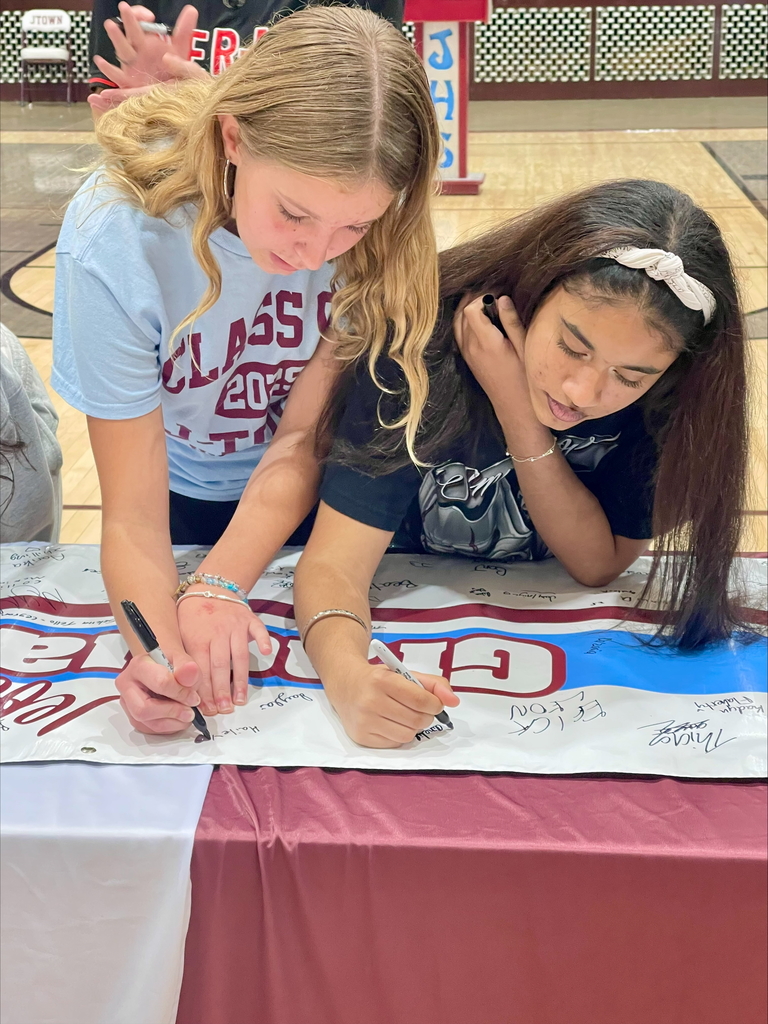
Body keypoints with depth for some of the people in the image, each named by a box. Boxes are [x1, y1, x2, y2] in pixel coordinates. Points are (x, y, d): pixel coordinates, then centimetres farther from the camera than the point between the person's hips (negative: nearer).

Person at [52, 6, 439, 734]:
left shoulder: (379, 228, -27)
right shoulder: (113, 243, -33)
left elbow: (303, 439, -21)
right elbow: (134, 515, -29)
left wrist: (218, 586, -36)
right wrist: (157, 648, -48)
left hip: (319, 492, 1)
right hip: (186, 504, -1)